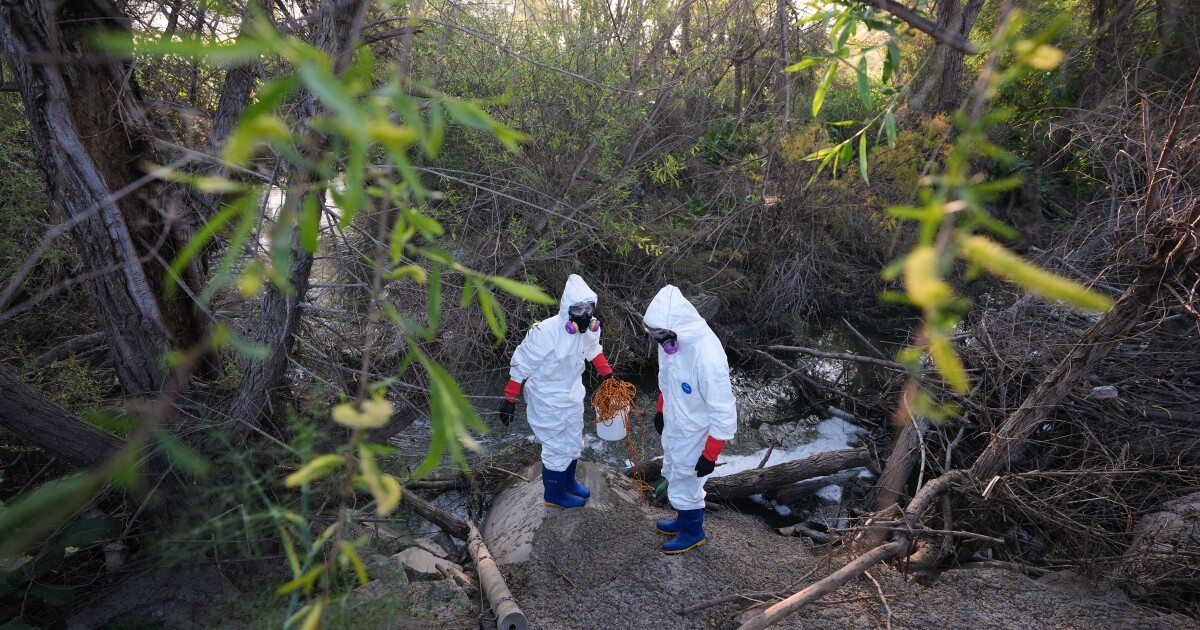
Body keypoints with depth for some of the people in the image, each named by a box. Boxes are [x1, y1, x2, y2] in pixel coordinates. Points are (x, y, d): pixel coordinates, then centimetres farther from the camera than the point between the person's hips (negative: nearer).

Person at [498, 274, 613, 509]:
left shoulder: (591, 327, -14)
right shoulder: (545, 332, -33)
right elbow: (521, 365, -23)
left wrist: (607, 373, 15)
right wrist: (509, 399, -18)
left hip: (573, 394, 7)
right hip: (548, 401, -7)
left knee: (574, 444, 24)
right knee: (557, 449, 8)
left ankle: (568, 481, 51)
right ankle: (554, 494, 33)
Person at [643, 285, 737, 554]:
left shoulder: (708, 357, -37)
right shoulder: (671, 339, -13)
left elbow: (723, 412, -27)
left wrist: (710, 456, -20)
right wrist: (661, 410, 21)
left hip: (694, 435, -7)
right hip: (673, 427, 7)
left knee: (684, 485, 13)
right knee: (674, 478, 26)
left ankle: (693, 532, 40)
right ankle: (684, 520, 51)